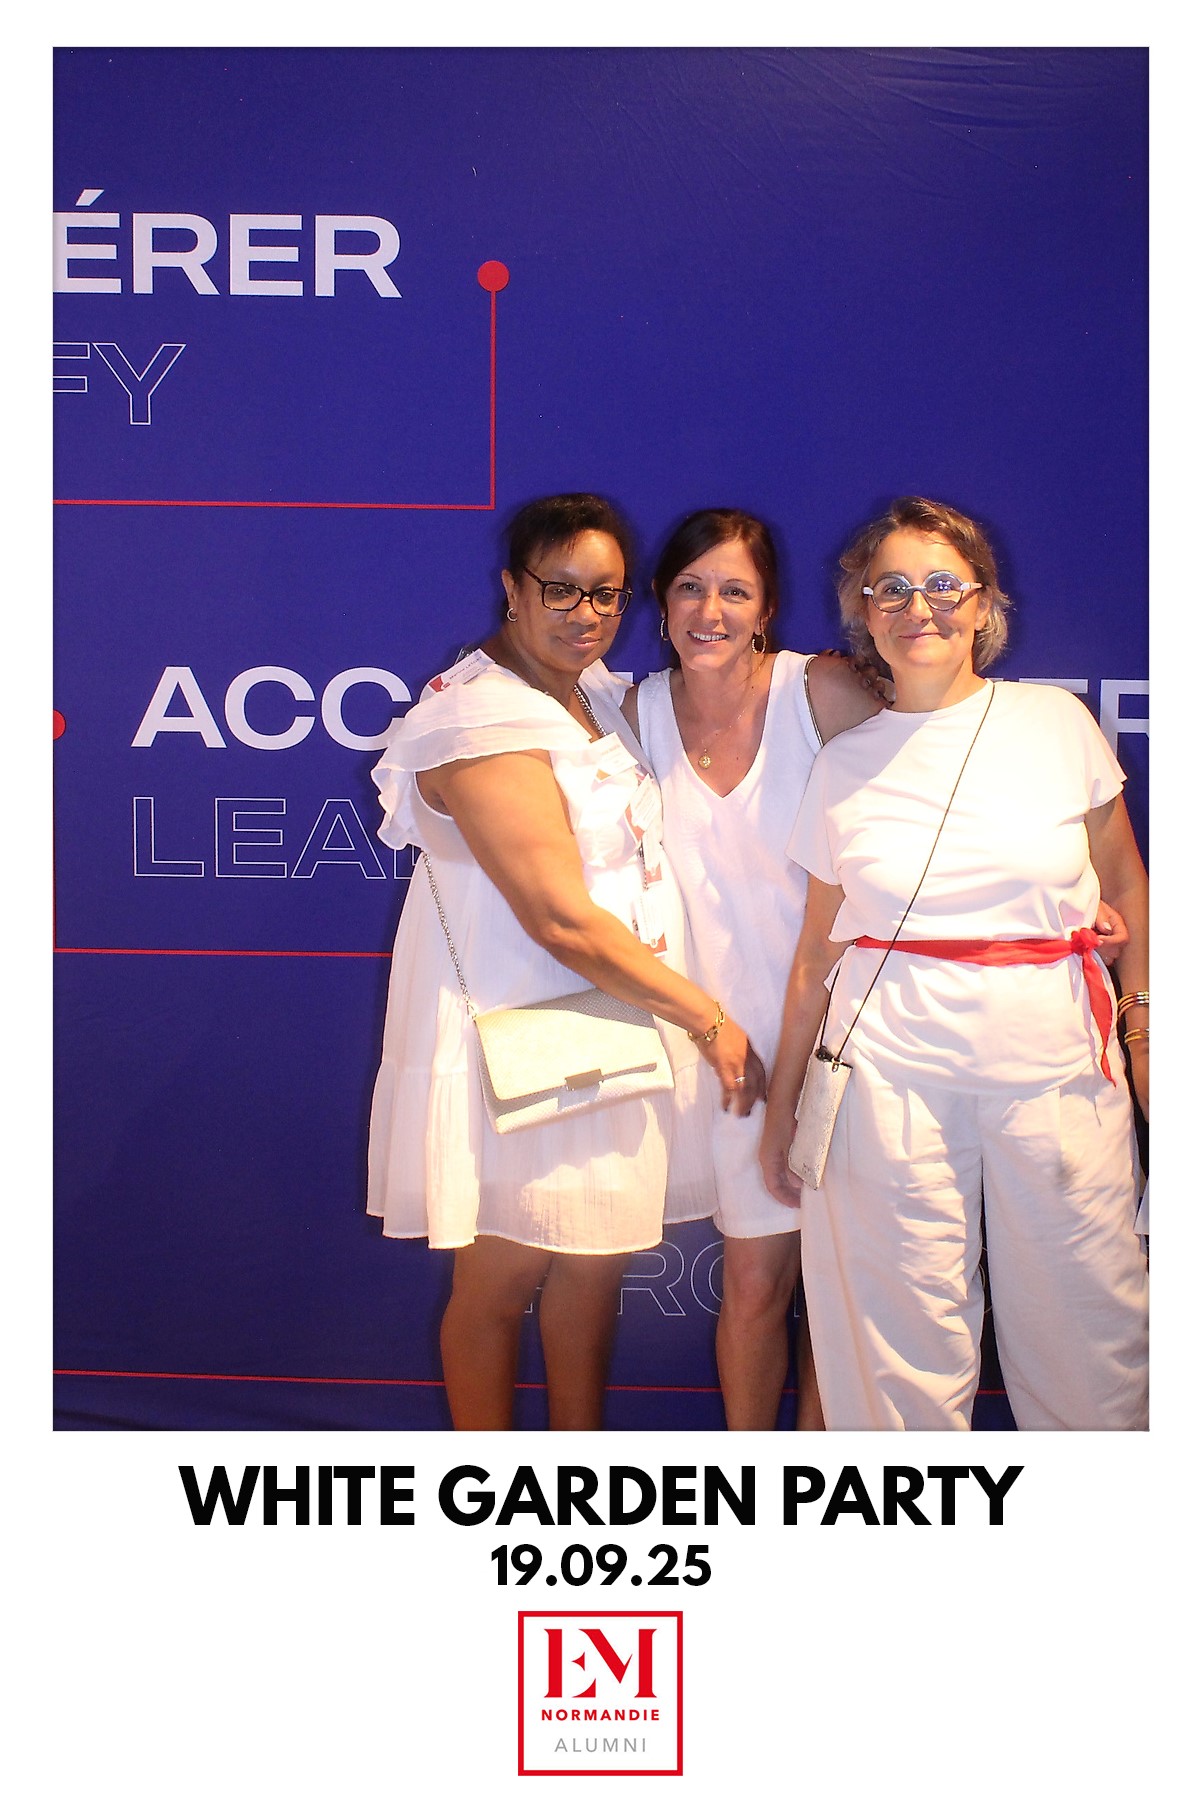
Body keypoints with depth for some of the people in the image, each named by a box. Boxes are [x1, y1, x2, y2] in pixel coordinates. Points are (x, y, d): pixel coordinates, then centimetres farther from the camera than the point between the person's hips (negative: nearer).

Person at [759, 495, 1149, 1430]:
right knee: (904, 1335, 4)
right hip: (892, 1065, 0)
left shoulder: (1058, 721, 4)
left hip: (1058, 1061, 0)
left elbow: (1123, 881, 12)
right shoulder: (842, 764, 6)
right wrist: (782, 1100, 13)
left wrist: (1145, 1029, 6)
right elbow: (820, 944, 11)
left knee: (1084, 1325, 5)